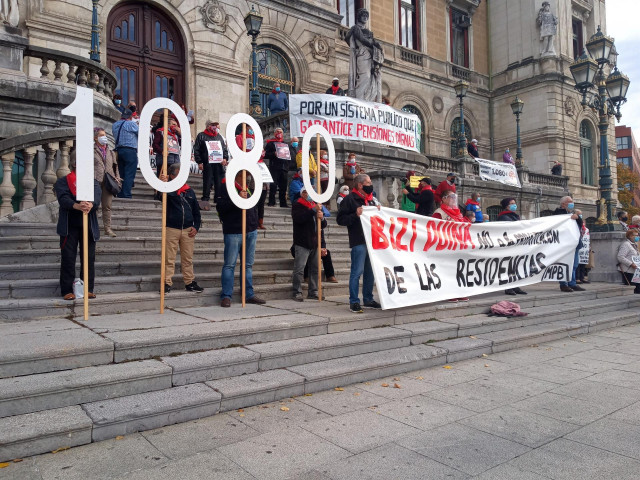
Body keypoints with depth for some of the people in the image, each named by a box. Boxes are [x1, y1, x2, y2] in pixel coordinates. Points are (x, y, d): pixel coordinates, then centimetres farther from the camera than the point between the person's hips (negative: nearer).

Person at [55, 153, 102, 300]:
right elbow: (63, 198, -13)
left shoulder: (93, 182, 11)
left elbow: (96, 197, -9)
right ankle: (67, 290, 8)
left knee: (89, 258, 4)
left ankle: (88, 289, 13)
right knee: (68, 258, 1)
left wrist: (91, 204, -34)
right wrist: (76, 205, -35)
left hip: (89, 226, 1)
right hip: (69, 226, -1)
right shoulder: (62, 182, 6)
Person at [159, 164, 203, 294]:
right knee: (169, 259, 2)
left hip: (188, 230, 4)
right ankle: (167, 283, 9)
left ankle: (190, 283, 17)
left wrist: (196, 226, 5)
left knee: (188, 259, 9)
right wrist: (162, 183, -46)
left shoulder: (190, 191, 11)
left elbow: (196, 211, 16)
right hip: (171, 229, -3)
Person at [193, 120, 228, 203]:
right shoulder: (201, 136, 6)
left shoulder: (219, 136, 20)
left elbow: (225, 148, 21)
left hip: (219, 163, 4)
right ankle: (205, 199, 2)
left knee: (219, 182, 2)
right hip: (207, 164, -4)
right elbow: (196, 150, 2)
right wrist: (199, 162, -7)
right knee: (207, 182, -5)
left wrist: (225, 158, 3)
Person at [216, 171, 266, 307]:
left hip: (251, 231, 7)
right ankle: (226, 296, 1)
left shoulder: (248, 187, 19)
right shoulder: (226, 186, -4)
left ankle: (249, 294, 17)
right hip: (233, 232, -7)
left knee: (248, 264, 11)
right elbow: (220, 206, -15)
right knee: (230, 264, -5)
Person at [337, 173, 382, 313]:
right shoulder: (350, 199, -5)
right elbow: (340, 219, -9)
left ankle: (368, 299, 22)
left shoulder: (371, 199, 18)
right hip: (359, 242, -7)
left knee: (370, 271, 12)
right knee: (357, 271, -6)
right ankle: (354, 302, 2)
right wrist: (355, 215, -21)